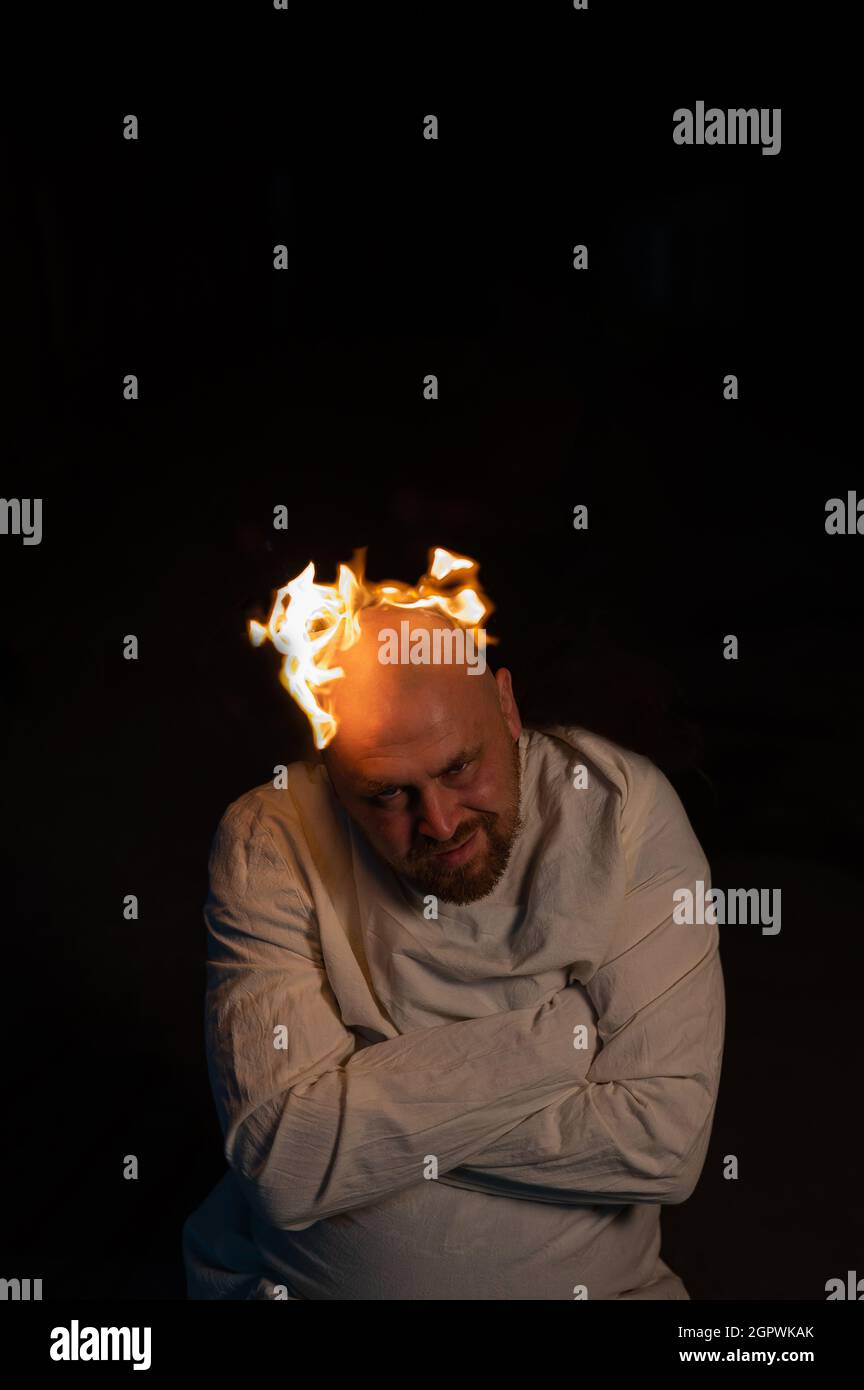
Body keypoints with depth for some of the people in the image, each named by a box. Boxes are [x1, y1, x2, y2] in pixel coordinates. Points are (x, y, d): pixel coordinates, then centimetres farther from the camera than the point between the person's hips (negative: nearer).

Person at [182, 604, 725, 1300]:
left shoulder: (626, 808, -13)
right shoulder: (268, 840, -12)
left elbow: (666, 1141, -16)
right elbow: (286, 1164, -19)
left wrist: (364, 1113, -16)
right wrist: (564, 1031, -18)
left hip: (587, 1277, 0)